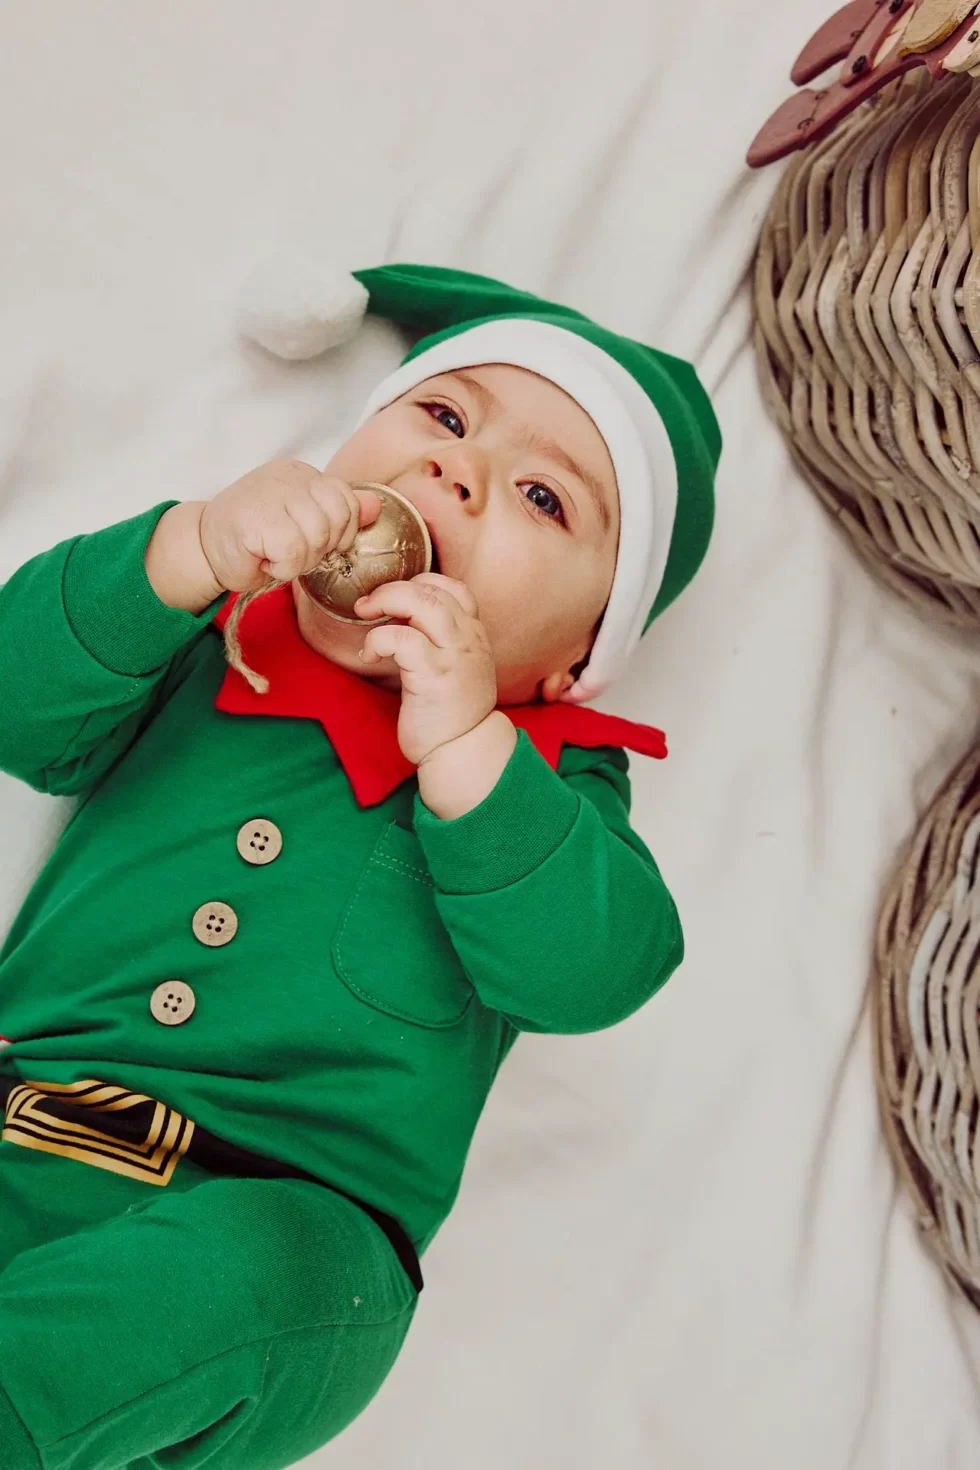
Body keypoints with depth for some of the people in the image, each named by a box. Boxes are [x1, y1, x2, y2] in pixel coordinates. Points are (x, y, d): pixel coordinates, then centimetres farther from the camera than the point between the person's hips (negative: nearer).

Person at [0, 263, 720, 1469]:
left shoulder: (549, 773, 6)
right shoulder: (205, 648, 12)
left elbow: (591, 970, -9)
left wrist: (462, 746, -20)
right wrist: (197, 548, -17)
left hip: (281, 1223, -2)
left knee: (238, 1274, -35)